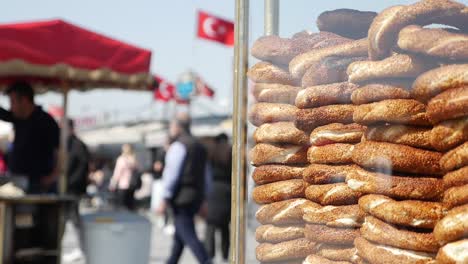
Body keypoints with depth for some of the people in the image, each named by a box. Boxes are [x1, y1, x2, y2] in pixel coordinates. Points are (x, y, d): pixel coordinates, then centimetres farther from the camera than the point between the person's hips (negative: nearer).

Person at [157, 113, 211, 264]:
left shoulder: (178, 146, -8)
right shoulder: (199, 147, 17)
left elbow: (171, 174, -14)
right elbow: (205, 176, 18)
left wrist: (164, 200, -14)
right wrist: (202, 201, 20)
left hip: (181, 198, -8)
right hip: (196, 197, 8)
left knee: (189, 236, -10)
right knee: (179, 235, 16)